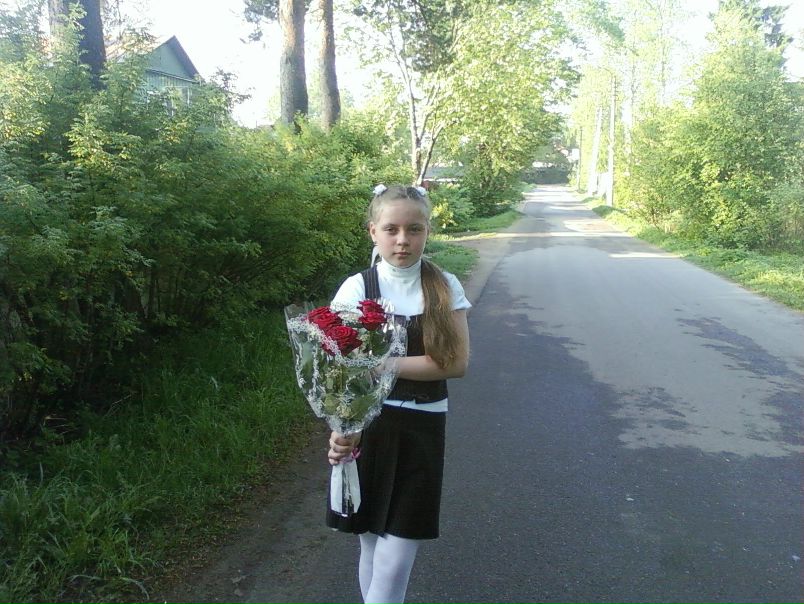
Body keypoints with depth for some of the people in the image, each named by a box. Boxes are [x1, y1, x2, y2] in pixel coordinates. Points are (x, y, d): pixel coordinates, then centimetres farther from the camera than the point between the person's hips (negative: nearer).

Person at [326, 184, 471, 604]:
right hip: (369, 426, 0)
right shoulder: (358, 287, -5)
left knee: (397, 556, 0)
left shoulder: (445, 287, -1)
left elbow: (456, 362, -11)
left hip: (422, 429, 1)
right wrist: (342, 427, -27)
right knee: (373, 543, 12)